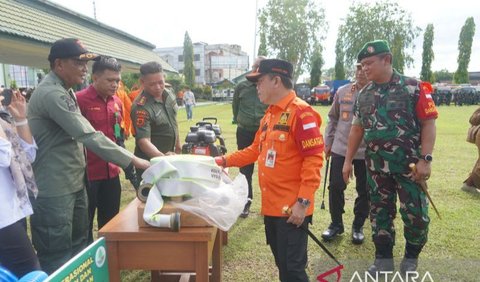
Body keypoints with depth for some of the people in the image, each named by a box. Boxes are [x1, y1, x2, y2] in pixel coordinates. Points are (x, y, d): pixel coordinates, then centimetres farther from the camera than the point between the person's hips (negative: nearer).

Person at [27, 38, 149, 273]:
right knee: (58, 260, 3)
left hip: (74, 183, 10)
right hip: (54, 190, -10)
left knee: (79, 249, 19)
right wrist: (132, 160, -26)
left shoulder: (64, 91, 13)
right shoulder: (51, 94, -20)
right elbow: (88, 136, -27)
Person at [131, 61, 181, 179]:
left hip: (170, 157, 7)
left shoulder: (169, 95, -1)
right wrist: (161, 156, -48)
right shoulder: (141, 107, -26)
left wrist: (178, 144, 18)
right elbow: (143, 140, -33)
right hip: (150, 162, -7)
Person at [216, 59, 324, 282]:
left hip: (292, 209, -8)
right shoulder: (269, 114, 13)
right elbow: (256, 150, 20)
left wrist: (303, 202, -21)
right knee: (281, 263, 20)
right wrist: (225, 161, 13)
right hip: (271, 206, 8)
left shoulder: (301, 112, -15)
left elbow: (314, 159, -19)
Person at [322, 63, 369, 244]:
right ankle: (336, 223, 24)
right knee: (335, 187, 6)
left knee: (364, 191, 9)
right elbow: (333, 118, 11)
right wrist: (328, 142, 9)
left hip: (366, 152, -2)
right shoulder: (342, 92, 4)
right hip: (340, 149, 2)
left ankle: (358, 226, 28)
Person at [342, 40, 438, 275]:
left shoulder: (413, 87, -7)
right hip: (376, 166, 4)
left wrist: (425, 159, -16)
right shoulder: (364, 95, 6)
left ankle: (411, 258, 28)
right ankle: (383, 259, 28)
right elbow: (357, 129, 11)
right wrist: (348, 161, 10)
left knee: (416, 215, 2)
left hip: (409, 165, -4)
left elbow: (428, 124, -9)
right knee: (380, 213, 11)